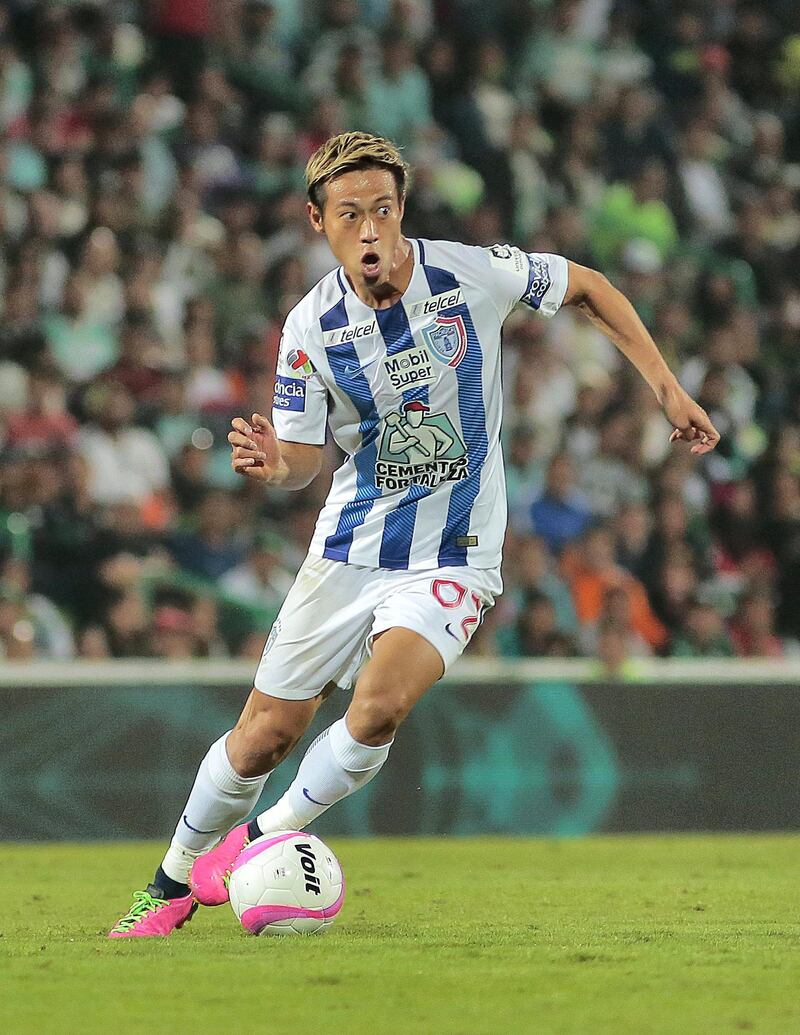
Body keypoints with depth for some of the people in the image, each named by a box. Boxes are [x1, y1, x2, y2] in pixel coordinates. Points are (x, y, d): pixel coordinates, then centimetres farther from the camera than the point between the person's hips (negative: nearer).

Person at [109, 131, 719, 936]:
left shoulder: (472, 274, -13)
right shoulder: (311, 327, -9)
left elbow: (588, 288, 5)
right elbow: (305, 457, 0)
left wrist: (667, 388, 2)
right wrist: (275, 466, -25)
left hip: (450, 558, -2)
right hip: (349, 550, 2)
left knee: (381, 705, -26)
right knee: (266, 734, 4)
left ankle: (264, 840, -2)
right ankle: (175, 882, 28)